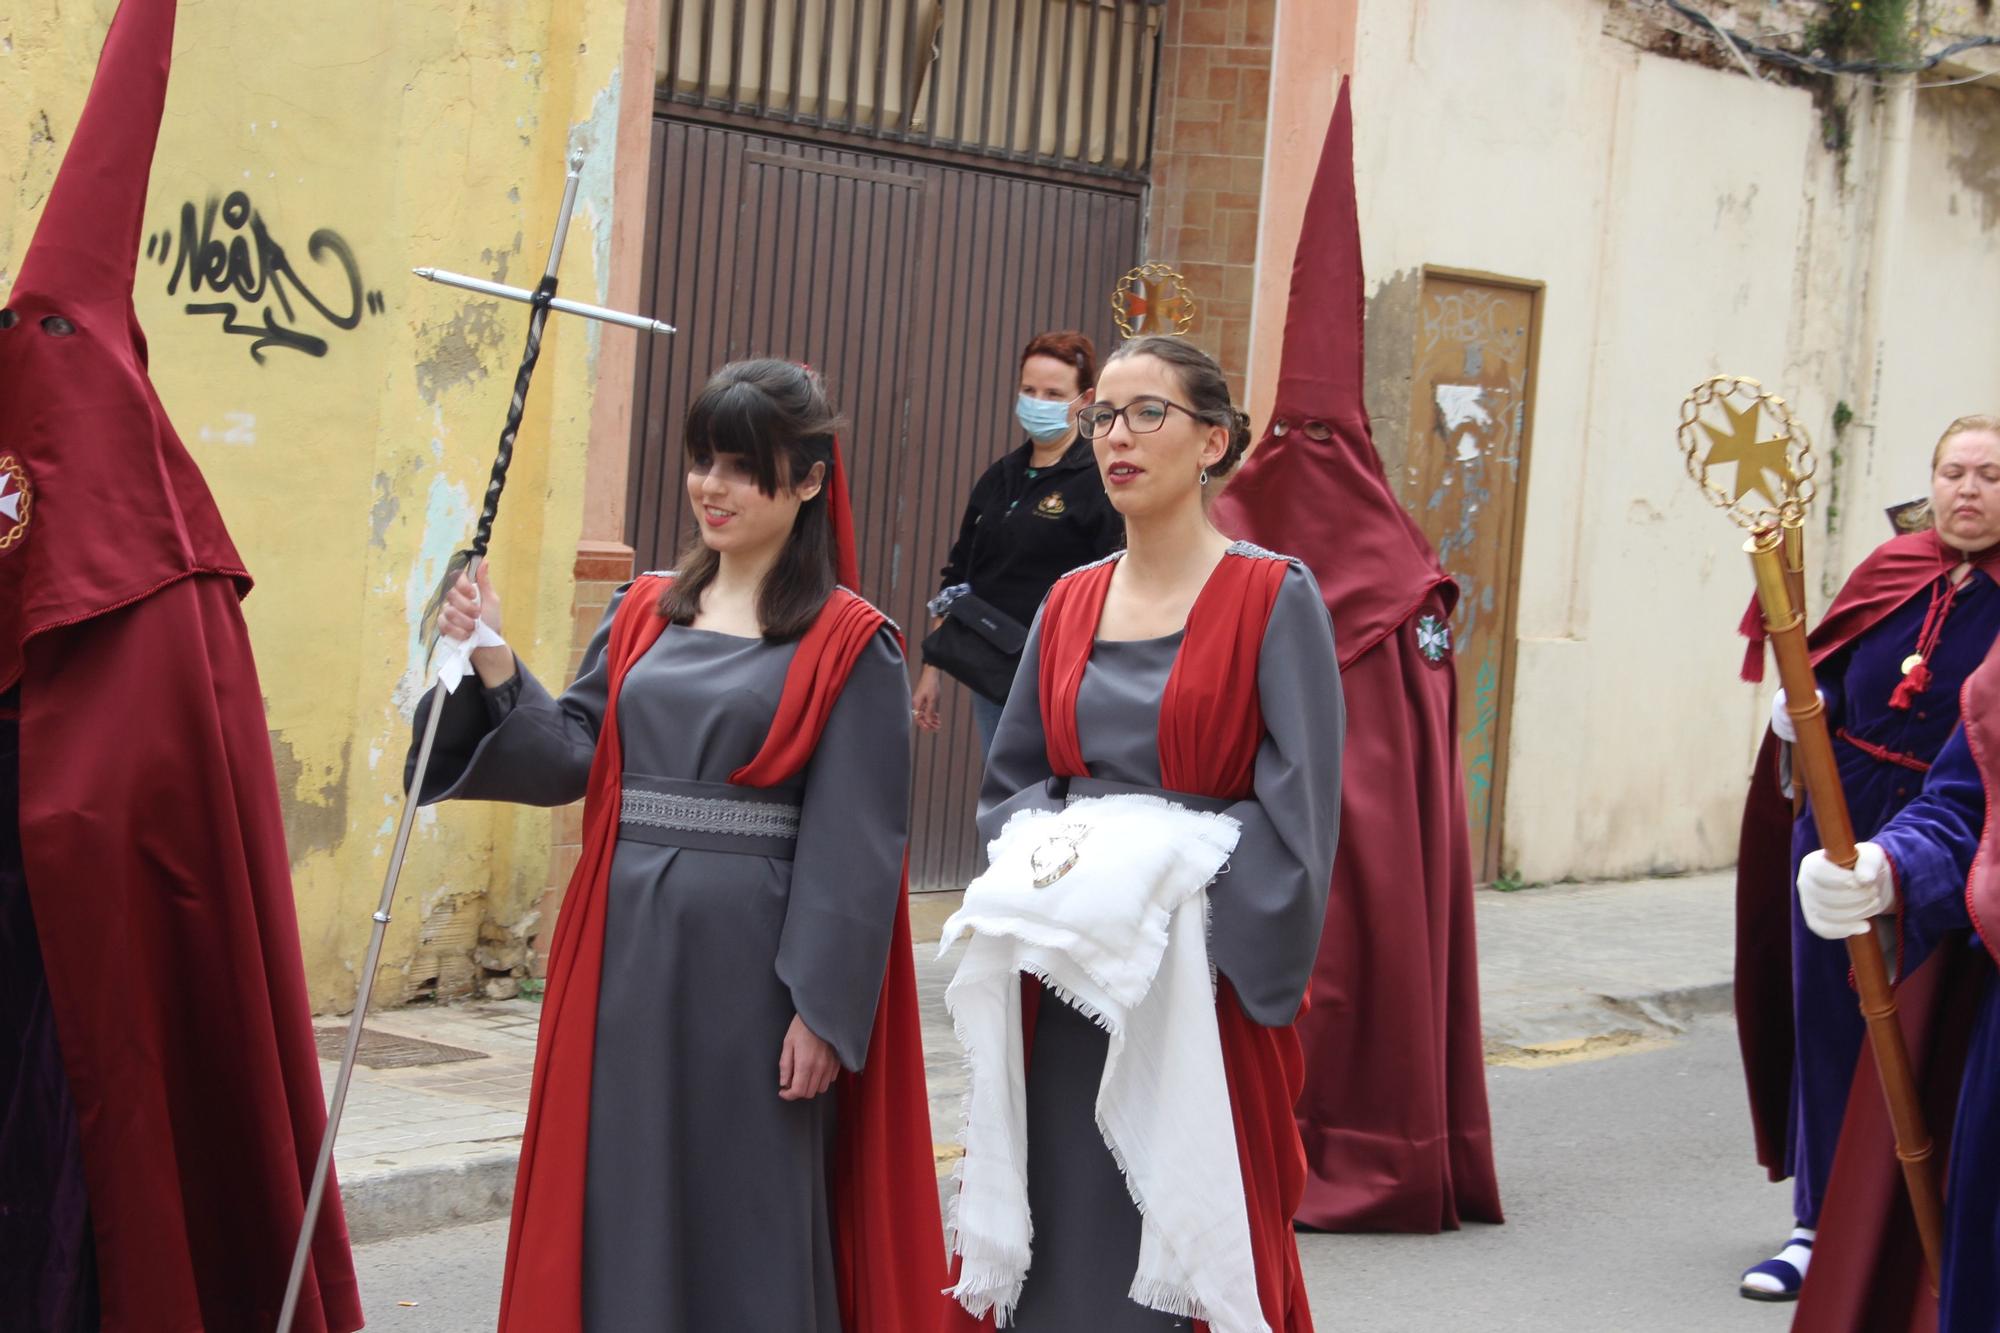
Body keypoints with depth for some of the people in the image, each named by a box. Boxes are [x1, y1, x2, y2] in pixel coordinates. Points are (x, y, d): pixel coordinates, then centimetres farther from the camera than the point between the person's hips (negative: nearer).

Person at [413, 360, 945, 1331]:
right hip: (627, 949, 5)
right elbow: (571, 758, 7)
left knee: (745, 1211, 4)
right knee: (616, 1199, 10)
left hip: (749, 963, -5)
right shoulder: (643, 614, 11)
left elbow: (852, 848, -9)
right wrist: (495, 668, -8)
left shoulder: (848, 647, -6)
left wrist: (821, 1010, -12)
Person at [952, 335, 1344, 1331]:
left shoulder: (1272, 597, -6)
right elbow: (1012, 779, 16)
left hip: (1205, 976, -4)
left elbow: (1298, 801, -9)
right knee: (1064, 1231, 6)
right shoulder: (1071, 604, 10)